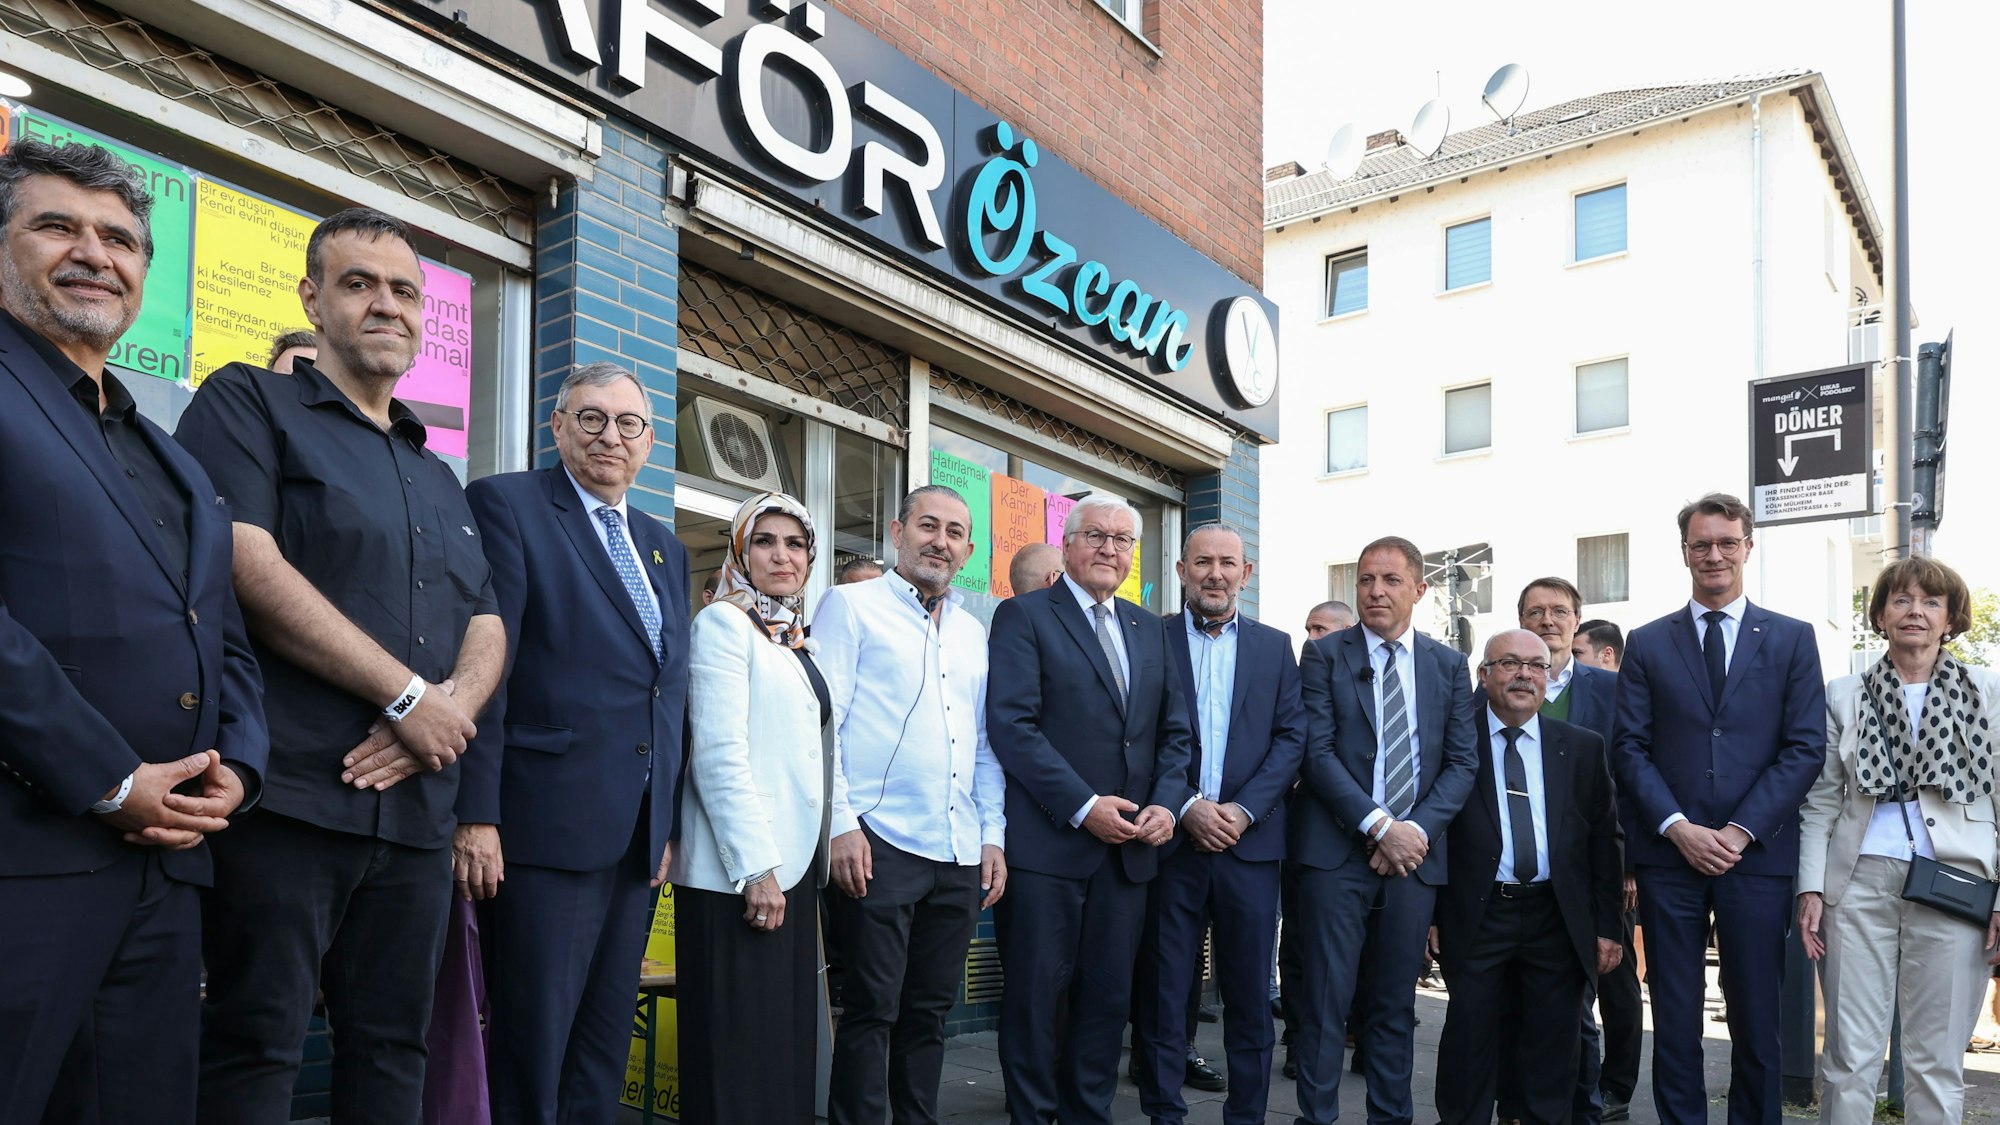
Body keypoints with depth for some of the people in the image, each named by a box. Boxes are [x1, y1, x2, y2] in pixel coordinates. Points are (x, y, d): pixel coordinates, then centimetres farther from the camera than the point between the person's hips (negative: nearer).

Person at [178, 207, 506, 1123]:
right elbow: (249, 569, -13)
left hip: (415, 807, 6)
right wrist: (411, 697, -13)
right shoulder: (247, 405, 2)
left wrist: (449, 707, -8)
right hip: (285, 797, -6)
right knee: (255, 1049, -2)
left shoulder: (439, 479, 22)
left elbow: (486, 626, 16)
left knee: (391, 1052, 10)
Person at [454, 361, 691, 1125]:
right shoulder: (505, 505, -2)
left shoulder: (665, 548, 18)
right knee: (530, 1055, 0)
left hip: (639, 838, 7)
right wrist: (476, 816, -17)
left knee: (602, 1055, 13)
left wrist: (668, 825, 13)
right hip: (547, 827, -6)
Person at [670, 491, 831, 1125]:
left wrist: (800, 864, 12)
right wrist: (755, 868, -18)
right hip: (736, 874, -8)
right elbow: (719, 754, -14)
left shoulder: (797, 641, 18)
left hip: (793, 867, 8)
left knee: (788, 1044, 10)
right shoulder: (724, 623, -5)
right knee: (737, 1052, -4)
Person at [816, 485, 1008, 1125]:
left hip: (960, 855, 6)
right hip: (879, 844, -5)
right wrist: (841, 824, -14)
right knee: (871, 1011, -2)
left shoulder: (972, 633, 19)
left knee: (930, 1011, 11)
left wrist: (993, 836, 11)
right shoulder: (852, 606, 2)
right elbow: (821, 722, -6)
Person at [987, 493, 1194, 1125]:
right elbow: (1011, 724, -13)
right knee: (1035, 996, 3)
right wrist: (1083, 807, -17)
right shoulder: (1023, 616, -3)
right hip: (1047, 843, -5)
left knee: (1109, 998, 11)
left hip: (1129, 847, 6)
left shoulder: (1147, 629, 16)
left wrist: (1167, 803, -2)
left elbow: (1173, 731, 16)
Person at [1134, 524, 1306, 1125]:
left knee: (1249, 992, 6)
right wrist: (1186, 807, -13)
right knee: (1163, 989, 3)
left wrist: (1243, 810, -9)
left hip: (1250, 843, 2)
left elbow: (1292, 737, 4)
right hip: (1170, 841, -2)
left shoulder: (1275, 646, 11)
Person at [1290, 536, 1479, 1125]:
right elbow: (1317, 752, -7)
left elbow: (1464, 761, 6)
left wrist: (1416, 829, -9)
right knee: (1326, 998, -2)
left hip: (1415, 854, 3)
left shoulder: (1448, 665, 10)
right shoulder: (1325, 654, 1)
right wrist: (1379, 827, -14)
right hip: (1337, 850, -3)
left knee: (1396, 1003, 11)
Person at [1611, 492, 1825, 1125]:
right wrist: (1678, 828, -9)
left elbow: (1806, 747, 0)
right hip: (1669, 853, 1)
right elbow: (1630, 748, 3)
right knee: (1675, 1018, 6)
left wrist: (1741, 831, -9)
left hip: (1758, 855, 0)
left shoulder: (1792, 640, 7)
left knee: (1757, 1019, 5)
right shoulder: (1647, 644, 8)